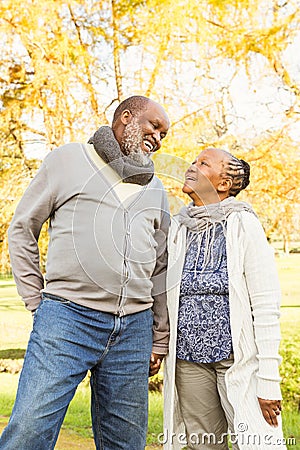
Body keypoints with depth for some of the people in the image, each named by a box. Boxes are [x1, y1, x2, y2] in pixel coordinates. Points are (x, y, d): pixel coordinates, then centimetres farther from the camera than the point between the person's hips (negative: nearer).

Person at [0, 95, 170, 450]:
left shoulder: (155, 190, 19)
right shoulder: (68, 160, 7)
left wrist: (160, 339, 17)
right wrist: (36, 300, 2)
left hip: (134, 328, 4)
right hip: (67, 317, -4)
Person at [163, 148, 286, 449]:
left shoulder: (242, 224, -7)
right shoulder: (178, 228, 8)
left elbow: (266, 306, -10)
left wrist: (269, 379, -13)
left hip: (239, 357, -4)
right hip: (188, 359, 5)